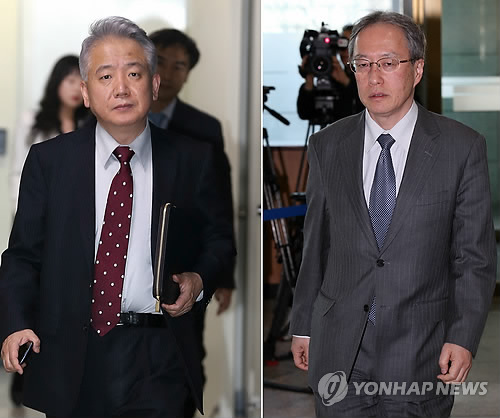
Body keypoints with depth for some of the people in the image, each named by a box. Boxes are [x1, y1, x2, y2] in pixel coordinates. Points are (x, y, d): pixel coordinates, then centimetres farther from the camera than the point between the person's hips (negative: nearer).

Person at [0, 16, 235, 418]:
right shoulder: (48, 160, 3)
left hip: (157, 359, 0)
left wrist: (198, 280, -9)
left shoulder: (192, 160, 3)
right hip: (71, 359, 1)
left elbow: (219, 241, 12)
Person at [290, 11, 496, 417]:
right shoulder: (327, 146, 4)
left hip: (420, 352, -2)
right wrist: (303, 326, 9)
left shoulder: (463, 147, -4)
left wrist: (463, 337, -10)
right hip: (338, 352, 2)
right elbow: (315, 246, 9)